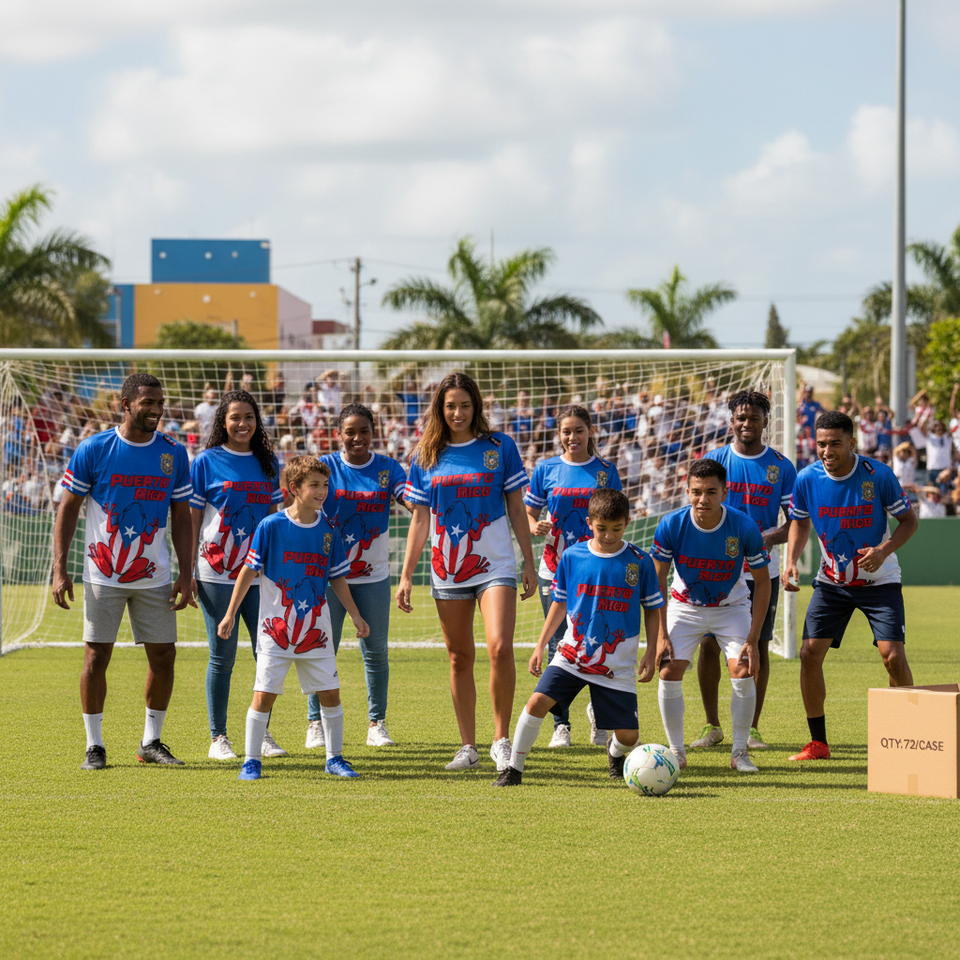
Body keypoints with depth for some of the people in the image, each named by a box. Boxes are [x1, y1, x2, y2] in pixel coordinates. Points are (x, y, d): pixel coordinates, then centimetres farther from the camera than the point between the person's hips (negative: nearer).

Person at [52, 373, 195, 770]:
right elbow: (68, 509, -1)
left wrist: (185, 574, 1)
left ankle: (151, 742, 18)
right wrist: (59, 569, -7)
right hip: (103, 574, -3)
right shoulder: (93, 450, -5)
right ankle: (94, 746, 7)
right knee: (96, 655, -3)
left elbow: (181, 517, 8)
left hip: (155, 576, 3)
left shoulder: (173, 453, 3)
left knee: (163, 655, 2)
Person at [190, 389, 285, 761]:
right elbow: (192, 519, 0)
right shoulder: (207, 462, -1)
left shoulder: (268, 463, 11)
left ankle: (262, 733, 14)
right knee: (222, 657, 0)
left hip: (260, 575, 4)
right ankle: (218, 737, 9)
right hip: (217, 575, -4)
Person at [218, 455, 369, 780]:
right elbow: (249, 571, -3)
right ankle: (251, 760, 6)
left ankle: (334, 757, 17)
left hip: (316, 628, 3)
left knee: (330, 693, 3)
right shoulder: (271, 527, -7)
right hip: (276, 627, -3)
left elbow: (337, 578, 13)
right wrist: (230, 613, -5)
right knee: (264, 694, -5)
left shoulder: (328, 530, 4)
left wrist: (355, 615, 11)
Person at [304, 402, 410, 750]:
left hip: (373, 575, 2)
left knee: (376, 651, 5)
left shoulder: (386, 468, 3)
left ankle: (377, 724, 14)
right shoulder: (326, 467, -1)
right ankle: (316, 723, 11)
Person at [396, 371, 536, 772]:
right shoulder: (426, 457, 5)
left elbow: (517, 510, 4)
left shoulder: (499, 447, 0)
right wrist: (406, 576, 2)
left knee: (500, 648, -17)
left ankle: (502, 740, -4)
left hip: (495, 567, -2)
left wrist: (529, 565, 3)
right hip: (448, 570, 2)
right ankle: (468, 747, 15)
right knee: (460, 658, 7)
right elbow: (419, 520, 7)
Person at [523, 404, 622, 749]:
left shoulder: (605, 471, 5)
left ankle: (599, 712, 22)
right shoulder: (546, 470, 5)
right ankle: (561, 726, 7)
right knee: (558, 646, -1)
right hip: (555, 569, 0)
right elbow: (528, 513, 9)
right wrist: (535, 527, -13)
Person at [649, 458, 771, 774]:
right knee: (669, 672, -13)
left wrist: (753, 639, -18)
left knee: (743, 672, -16)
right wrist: (661, 634, -14)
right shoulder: (672, 525, -23)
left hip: (731, 606, -1)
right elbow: (657, 580, -10)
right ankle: (676, 751, 3)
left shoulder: (744, 527, -25)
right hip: (685, 605, 1)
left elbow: (762, 582, -14)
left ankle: (739, 751, 0)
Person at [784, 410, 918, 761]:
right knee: (809, 653, -8)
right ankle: (818, 742, 7)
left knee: (893, 655, -16)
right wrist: (791, 560, -8)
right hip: (831, 582, 3)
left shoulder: (878, 475, -17)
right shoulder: (807, 479, -10)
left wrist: (884, 550, -24)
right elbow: (800, 522, 8)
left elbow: (909, 520, -7)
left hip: (878, 581, -3)